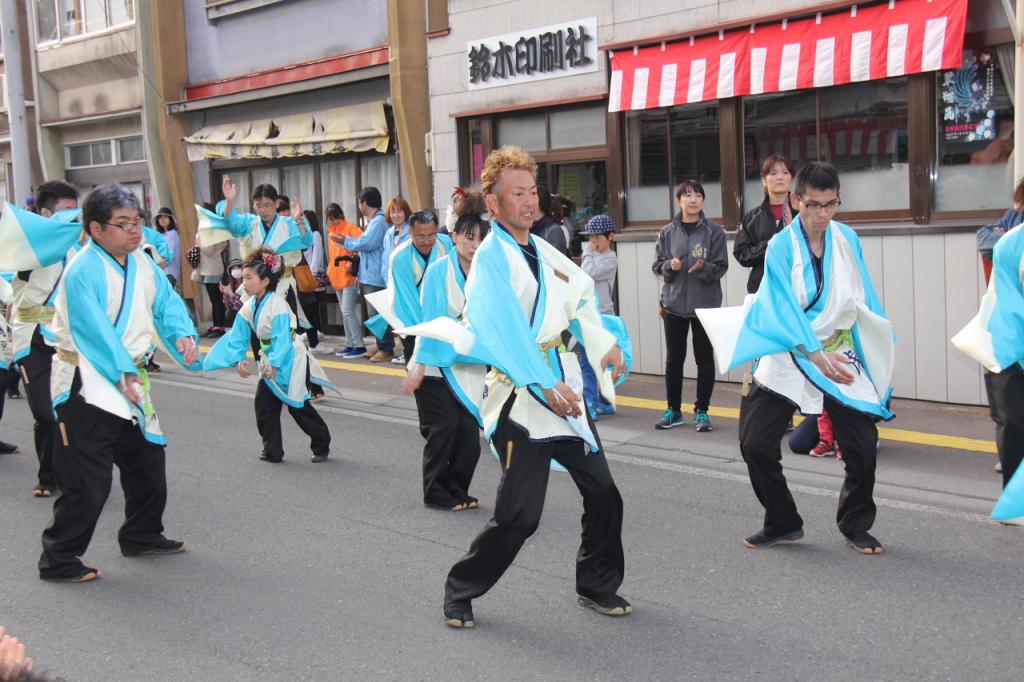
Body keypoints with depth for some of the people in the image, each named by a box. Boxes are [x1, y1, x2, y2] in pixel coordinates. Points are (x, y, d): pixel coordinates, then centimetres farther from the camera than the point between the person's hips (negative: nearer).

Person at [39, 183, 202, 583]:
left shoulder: (142, 264, 6)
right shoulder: (83, 270, -20)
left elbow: (166, 302, 7)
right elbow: (93, 328, -25)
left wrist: (182, 334, -13)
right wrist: (122, 373, -26)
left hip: (130, 381, 9)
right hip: (87, 384, -9)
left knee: (147, 461, 20)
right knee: (87, 479, -8)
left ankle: (141, 536, 38)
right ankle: (58, 559, 4)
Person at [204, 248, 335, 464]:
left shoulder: (278, 305, -24)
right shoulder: (249, 307, -1)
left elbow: (282, 340, -29)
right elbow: (238, 336, 0)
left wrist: (274, 365, -37)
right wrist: (239, 360, -14)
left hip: (290, 361, -7)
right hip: (269, 363, 8)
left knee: (298, 406, -1)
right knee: (264, 403, 3)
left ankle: (322, 444, 17)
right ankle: (272, 451, 13)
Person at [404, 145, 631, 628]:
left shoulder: (540, 250, 12)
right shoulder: (493, 256, -13)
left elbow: (580, 293, 19)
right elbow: (506, 329, -23)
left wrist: (604, 343, 4)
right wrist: (544, 385, -28)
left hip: (562, 386, 8)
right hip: (520, 396, -8)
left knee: (603, 494, 12)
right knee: (519, 513, -7)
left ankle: (597, 584, 32)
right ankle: (461, 592, 14)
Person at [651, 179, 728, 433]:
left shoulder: (714, 231, -3)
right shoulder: (667, 232, 4)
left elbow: (721, 267, -5)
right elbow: (657, 265, 7)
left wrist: (704, 268, -24)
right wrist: (670, 266, -14)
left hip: (705, 303, -2)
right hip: (674, 303, 2)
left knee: (704, 358, 5)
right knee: (674, 359, 9)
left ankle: (702, 410, 15)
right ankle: (673, 410, 20)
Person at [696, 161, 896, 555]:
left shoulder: (848, 239, -1)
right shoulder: (781, 246, -11)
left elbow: (865, 299, 8)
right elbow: (786, 310, -17)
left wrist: (882, 345, 9)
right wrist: (817, 356, -22)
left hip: (841, 355, 2)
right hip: (788, 358, -2)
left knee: (863, 445, -4)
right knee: (755, 444, -5)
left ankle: (856, 526, 19)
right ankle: (782, 524, 16)